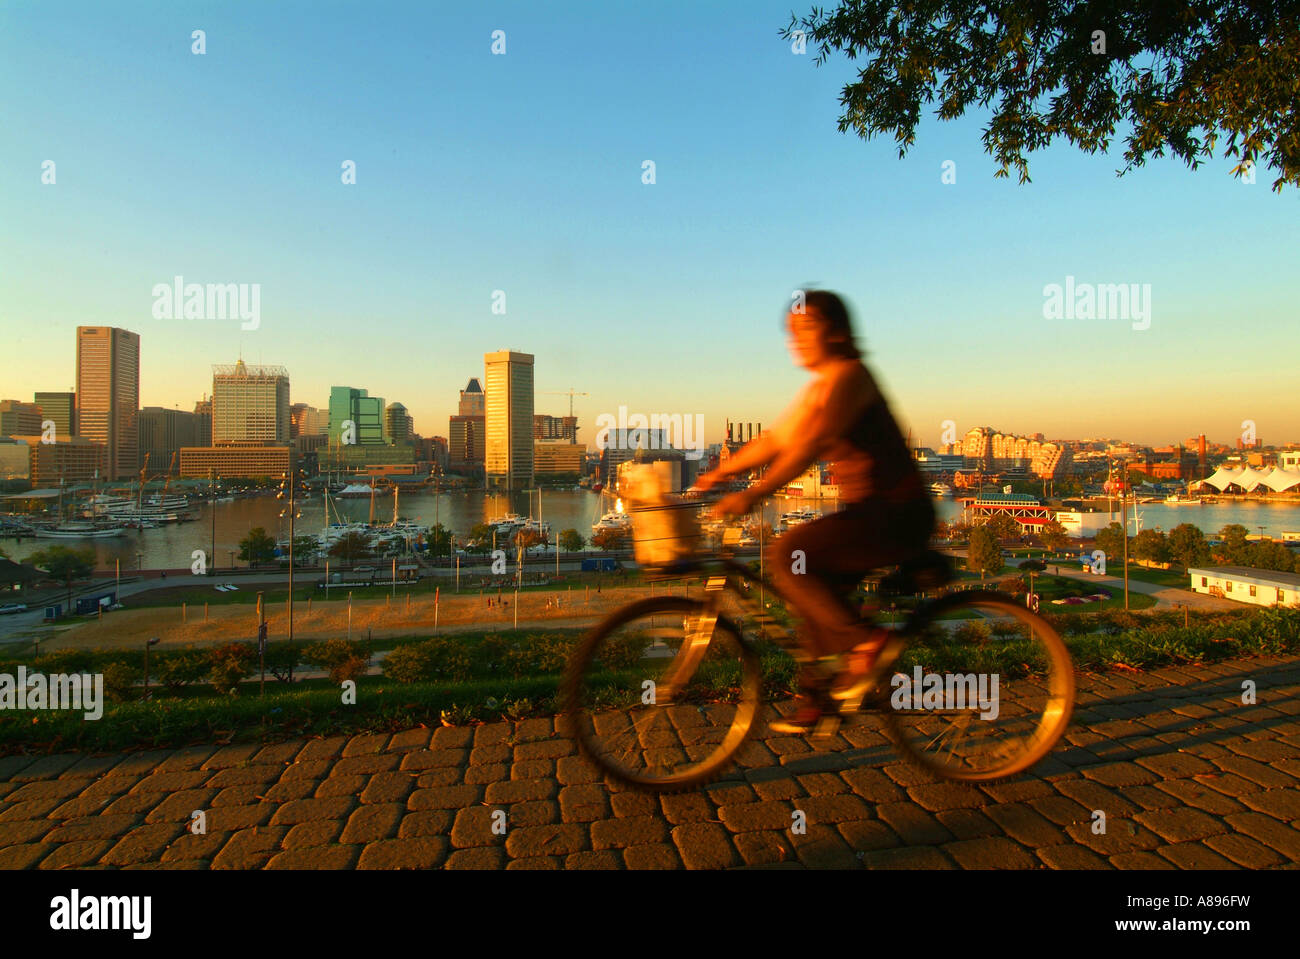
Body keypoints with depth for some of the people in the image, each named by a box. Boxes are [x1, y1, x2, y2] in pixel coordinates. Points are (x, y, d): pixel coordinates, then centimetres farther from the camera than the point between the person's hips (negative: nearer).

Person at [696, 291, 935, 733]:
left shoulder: (848, 375, -14)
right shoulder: (816, 389, 14)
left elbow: (813, 444, -26)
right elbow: (772, 441, 14)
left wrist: (753, 494, -32)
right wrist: (717, 474, 6)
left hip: (897, 514, -9)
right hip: (867, 510, 9)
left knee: (787, 556, -19)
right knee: (817, 591, 9)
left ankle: (867, 640, -8)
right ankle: (816, 695, 23)